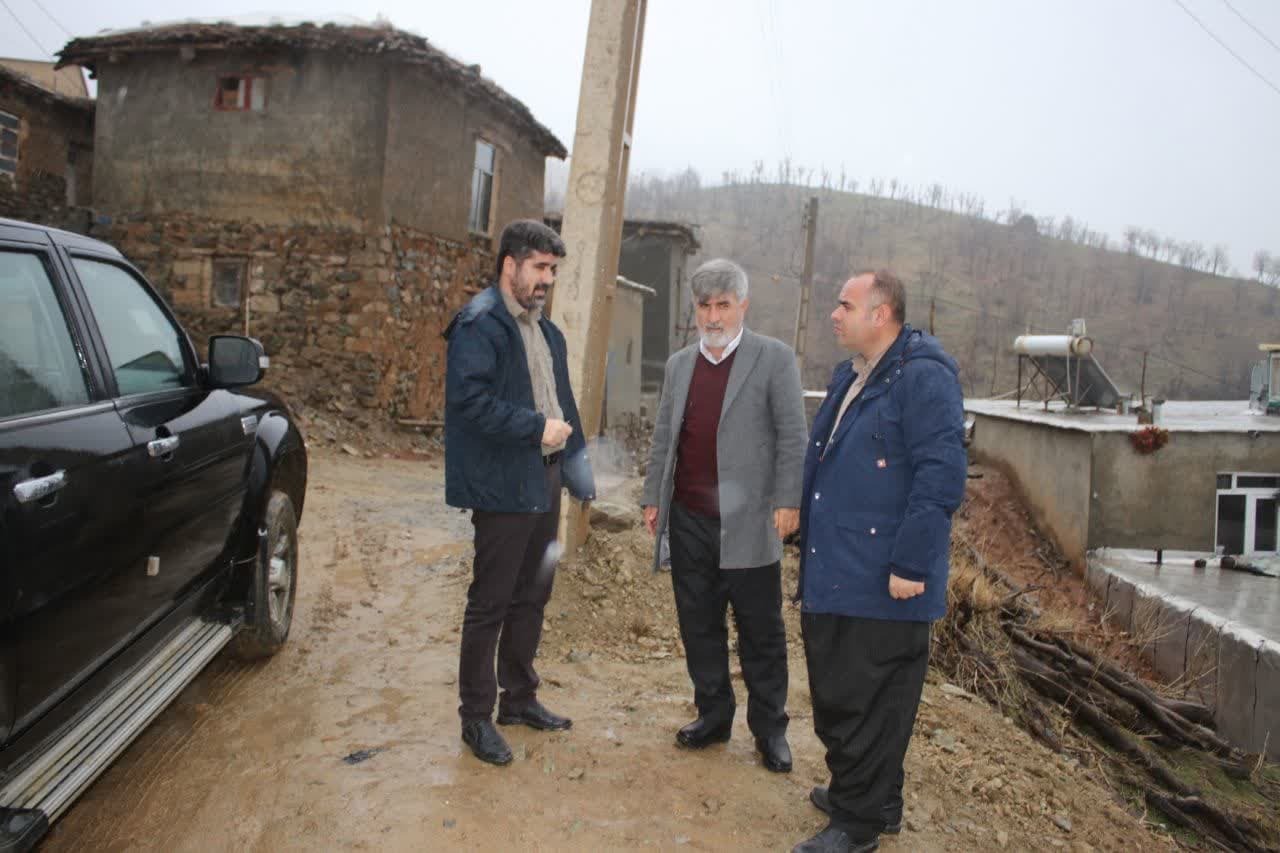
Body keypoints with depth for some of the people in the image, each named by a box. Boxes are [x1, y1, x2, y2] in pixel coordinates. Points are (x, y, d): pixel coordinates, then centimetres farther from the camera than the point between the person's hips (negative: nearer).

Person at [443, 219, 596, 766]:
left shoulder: (546, 331, 17)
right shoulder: (480, 324, -12)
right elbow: (469, 397, -24)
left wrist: (575, 468, 12)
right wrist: (536, 428, -20)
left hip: (543, 480, 9)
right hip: (503, 485, -9)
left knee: (531, 596, 17)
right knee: (489, 604, 2)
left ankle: (519, 698, 33)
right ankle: (476, 718, 16)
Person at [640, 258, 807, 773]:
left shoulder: (774, 359, -3)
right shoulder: (679, 364, 13)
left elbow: (792, 436, -6)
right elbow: (663, 437, 15)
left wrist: (788, 501, -13)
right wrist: (653, 497, 11)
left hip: (747, 522, -4)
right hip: (689, 521, 5)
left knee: (761, 630, 6)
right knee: (699, 626, 13)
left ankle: (769, 728, 22)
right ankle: (713, 716, 29)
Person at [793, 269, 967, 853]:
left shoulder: (923, 377, -14)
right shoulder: (849, 377, 15)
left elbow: (941, 476, -20)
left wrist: (910, 565, -21)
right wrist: (810, 541, 19)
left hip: (882, 584, -9)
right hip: (830, 574, 9)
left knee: (868, 704, 4)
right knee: (834, 694, 19)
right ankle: (854, 791, 38)